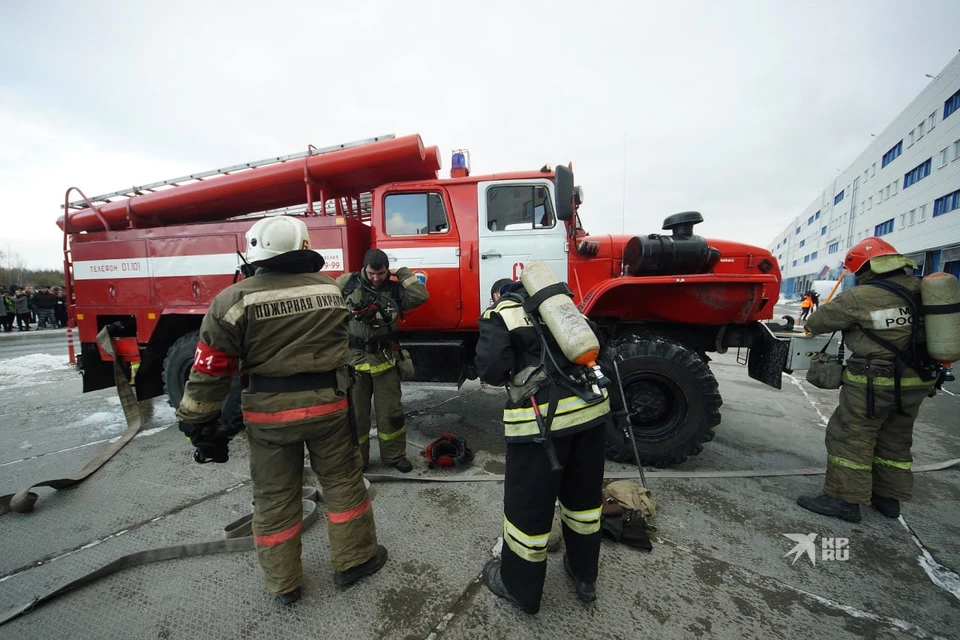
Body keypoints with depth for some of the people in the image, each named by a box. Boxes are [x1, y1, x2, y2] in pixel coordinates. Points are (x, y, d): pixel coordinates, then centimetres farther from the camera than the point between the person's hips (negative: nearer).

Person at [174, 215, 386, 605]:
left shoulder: (235, 299, -9)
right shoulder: (330, 288, 2)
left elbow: (211, 370, -7)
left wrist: (198, 423, 2)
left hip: (269, 412, -1)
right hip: (327, 402, 2)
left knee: (273, 498, 17)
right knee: (343, 483, 17)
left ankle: (283, 584, 34)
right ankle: (353, 561, 32)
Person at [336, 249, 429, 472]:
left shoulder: (395, 289, -2)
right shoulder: (347, 283, -3)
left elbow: (422, 296, -14)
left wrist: (401, 274, -10)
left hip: (384, 360, 1)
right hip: (354, 360, 0)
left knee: (390, 412, 9)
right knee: (355, 413, 11)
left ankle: (395, 455, 27)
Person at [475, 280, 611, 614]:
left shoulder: (498, 314, 2)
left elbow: (492, 368, -12)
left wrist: (509, 375, 9)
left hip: (544, 416, -6)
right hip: (591, 404, 7)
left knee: (528, 501, 13)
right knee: (584, 492, 24)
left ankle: (519, 586, 34)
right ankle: (585, 575, 44)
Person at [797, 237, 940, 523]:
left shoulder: (859, 298, -17)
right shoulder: (921, 290, 3)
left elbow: (819, 321, -6)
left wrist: (810, 325, 17)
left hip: (877, 382, -7)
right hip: (918, 381, 8)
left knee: (850, 436, 1)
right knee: (895, 438, 19)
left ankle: (844, 499, 6)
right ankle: (889, 497, 30)